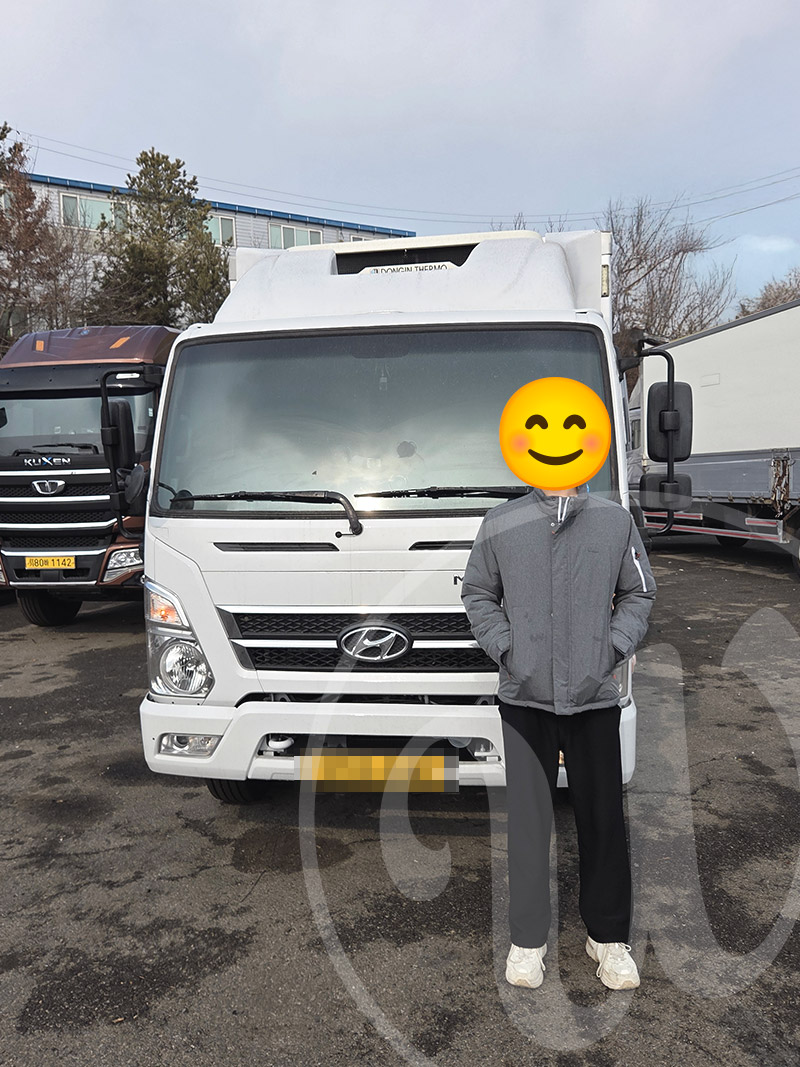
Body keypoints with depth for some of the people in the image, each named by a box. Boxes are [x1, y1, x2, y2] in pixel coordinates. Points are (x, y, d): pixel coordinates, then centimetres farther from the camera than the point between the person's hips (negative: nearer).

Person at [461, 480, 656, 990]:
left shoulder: (616, 520, 3)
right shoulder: (500, 523, 1)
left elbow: (638, 593, 12)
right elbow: (478, 594, 10)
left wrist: (614, 648, -1)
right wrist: (505, 649, -2)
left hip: (596, 697, 1)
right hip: (525, 698, -1)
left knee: (604, 817, 9)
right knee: (529, 818, 6)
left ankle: (609, 937, 29)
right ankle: (528, 940, 24)